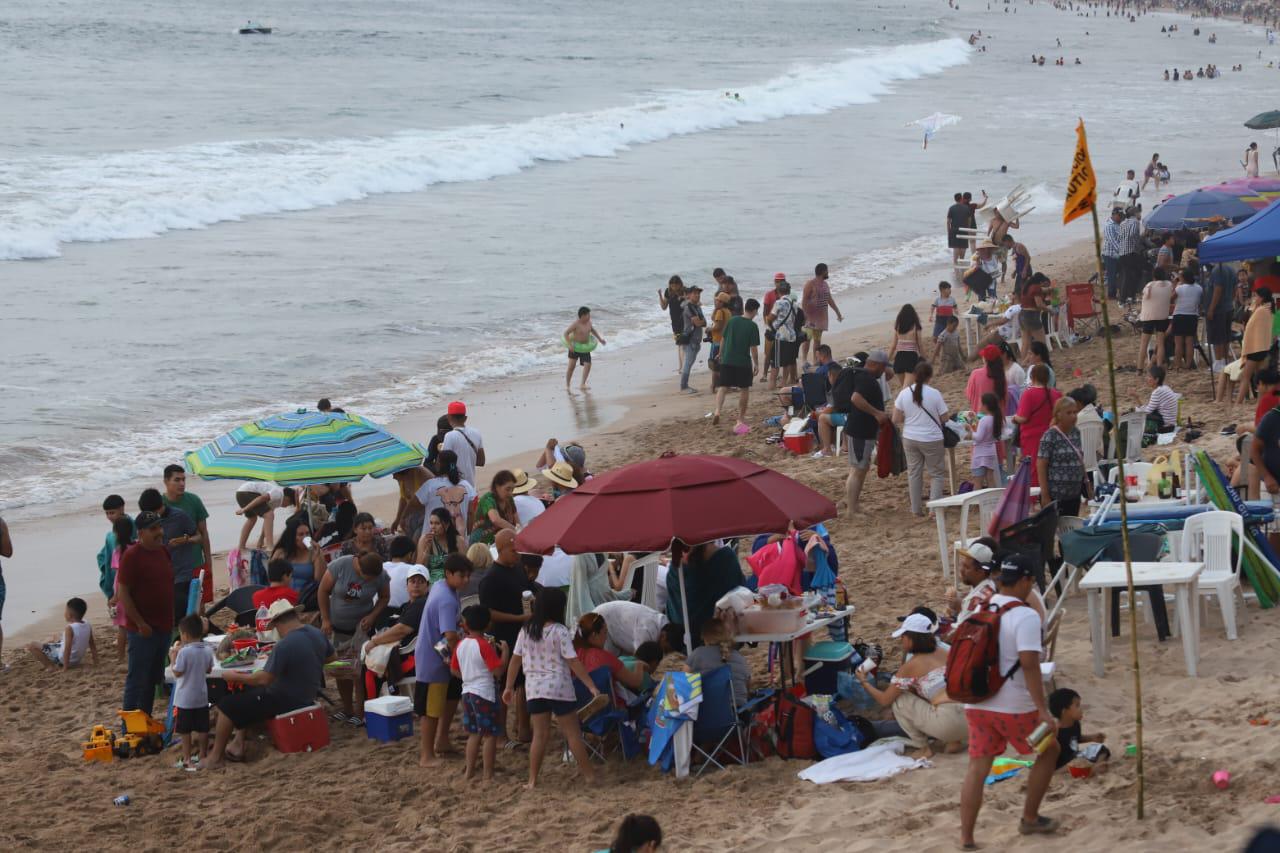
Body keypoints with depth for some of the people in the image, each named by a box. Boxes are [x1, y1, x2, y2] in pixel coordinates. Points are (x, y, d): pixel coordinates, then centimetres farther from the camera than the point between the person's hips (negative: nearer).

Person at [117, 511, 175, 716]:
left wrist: (172, 619, 18)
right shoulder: (132, 556, -14)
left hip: (163, 626, 8)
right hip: (143, 628, -8)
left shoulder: (163, 551, 10)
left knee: (153, 678, 15)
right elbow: (123, 593, -16)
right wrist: (140, 623, -18)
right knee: (137, 678, -3)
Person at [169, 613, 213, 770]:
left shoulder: (184, 652, -20)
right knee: (202, 728, 14)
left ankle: (187, 759, 6)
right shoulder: (208, 650, -2)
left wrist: (173, 657, -4)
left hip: (185, 698, -5)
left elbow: (177, 673, -15)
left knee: (185, 730, 4)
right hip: (202, 696, 5)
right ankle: (202, 755, 24)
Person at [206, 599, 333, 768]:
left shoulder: (284, 646, -28)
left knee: (227, 705, -1)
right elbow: (330, 657, 16)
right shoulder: (317, 634, -2)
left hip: (286, 701, -9)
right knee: (247, 693, 25)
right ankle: (238, 744, 22)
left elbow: (264, 679, -27)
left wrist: (235, 677, -14)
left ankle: (215, 757, 8)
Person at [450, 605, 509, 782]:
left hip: (467, 692, 7)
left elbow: (454, 670, 13)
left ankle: (469, 772, 18)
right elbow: (498, 671, -18)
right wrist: (505, 652, -7)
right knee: (490, 735, 0)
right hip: (484, 694, -7)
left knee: (474, 734, 16)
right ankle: (488, 775, 0)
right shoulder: (484, 645, -15)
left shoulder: (461, 644, 3)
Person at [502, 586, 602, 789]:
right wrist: (591, 686, -11)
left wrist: (509, 687, 15)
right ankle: (589, 774, 10)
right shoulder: (559, 632, -12)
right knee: (572, 732, 5)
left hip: (534, 687, 4)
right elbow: (573, 662, -14)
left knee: (540, 734, 11)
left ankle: (532, 780, 9)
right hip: (559, 688, -4)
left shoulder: (526, 631, 2)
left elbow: (515, 660, 6)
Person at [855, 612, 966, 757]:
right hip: (969, 724, 7)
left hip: (948, 722, -7)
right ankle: (952, 742, 16)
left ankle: (924, 748, 9)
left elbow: (884, 701, 5)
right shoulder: (942, 654, 15)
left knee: (899, 701, 8)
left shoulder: (911, 666, -3)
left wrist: (864, 681, 19)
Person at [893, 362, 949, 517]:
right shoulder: (935, 394, -13)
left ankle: (916, 508, 18)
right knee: (937, 473, 9)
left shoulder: (904, 393, -5)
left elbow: (896, 420, -1)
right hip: (932, 440, -3)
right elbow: (944, 419, -6)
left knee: (914, 472, 14)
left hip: (910, 439, 3)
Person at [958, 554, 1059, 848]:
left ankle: (966, 839, 1)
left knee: (977, 768, 7)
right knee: (1049, 750, 17)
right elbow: (1029, 664, -22)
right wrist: (1043, 711, -22)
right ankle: (1030, 819, 23)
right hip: (1013, 706, -6)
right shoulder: (1026, 616, -14)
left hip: (976, 703, 6)